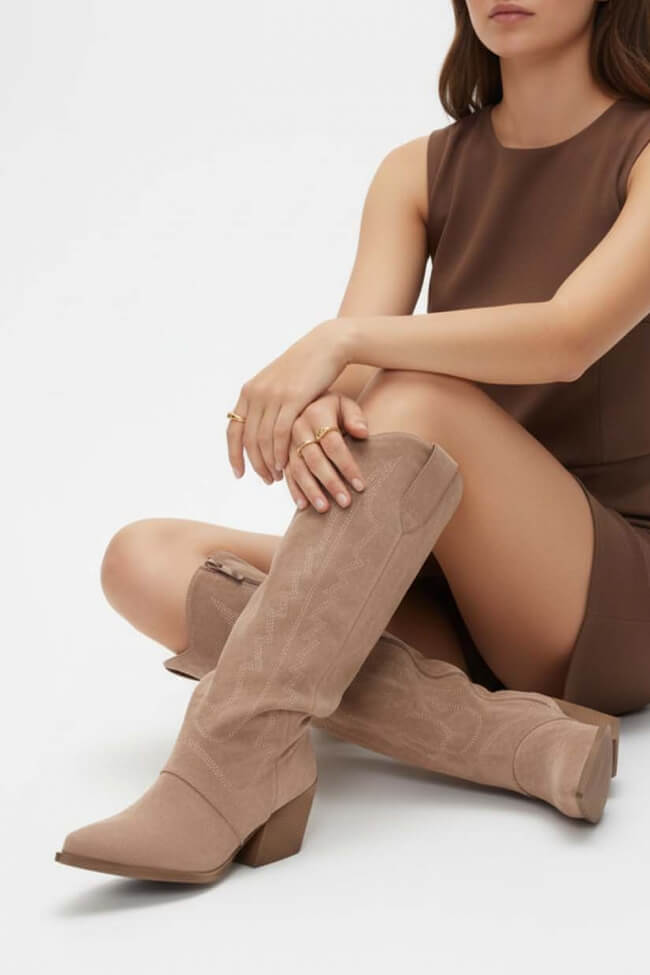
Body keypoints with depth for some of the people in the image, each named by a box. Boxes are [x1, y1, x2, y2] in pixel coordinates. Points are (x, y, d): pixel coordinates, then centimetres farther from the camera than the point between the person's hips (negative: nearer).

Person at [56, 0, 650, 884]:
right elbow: (348, 377, -8)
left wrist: (342, 340, -28)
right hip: (453, 595, 5)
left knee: (418, 397, -31)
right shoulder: (419, 173, 8)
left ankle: (226, 772, -38)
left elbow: (568, 337, -23)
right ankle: (513, 738, -30)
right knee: (144, 560, -15)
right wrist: (316, 409, -31)